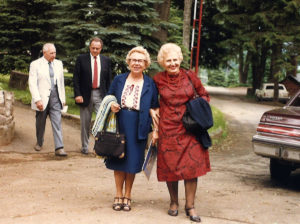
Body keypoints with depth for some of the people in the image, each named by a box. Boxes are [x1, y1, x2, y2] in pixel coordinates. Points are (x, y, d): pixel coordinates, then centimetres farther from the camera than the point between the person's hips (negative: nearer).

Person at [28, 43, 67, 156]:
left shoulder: (58, 63, 10)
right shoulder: (35, 64, -4)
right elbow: (32, 83, -9)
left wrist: (63, 98, 12)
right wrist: (37, 99, -17)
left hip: (55, 97, 2)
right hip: (42, 98, -2)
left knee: (57, 122, -7)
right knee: (40, 123, 11)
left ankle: (59, 148, -10)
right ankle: (39, 143, 32)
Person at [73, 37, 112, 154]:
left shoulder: (106, 61, 7)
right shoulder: (81, 59, 1)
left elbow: (109, 80, 10)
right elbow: (76, 78, -2)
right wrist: (77, 94, -10)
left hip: (101, 95, 1)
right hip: (86, 94, -1)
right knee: (85, 123, 8)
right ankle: (84, 147, 22)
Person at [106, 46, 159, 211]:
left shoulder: (150, 84, 3)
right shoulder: (119, 80, 7)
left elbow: (155, 109, 2)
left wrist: (155, 130, -4)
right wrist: (111, 105, -8)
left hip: (138, 128, -1)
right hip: (119, 125, 1)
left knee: (132, 162, 4)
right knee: (118, 161, 6)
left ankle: (127, 196, 19)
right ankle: (119, 195, 19)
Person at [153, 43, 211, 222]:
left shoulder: (189, 76, 0)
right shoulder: (158, 80, 0)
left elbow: (204, 95, 11)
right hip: (168, 129, 0)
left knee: (192, 166, -4)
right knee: (170, 166, 5)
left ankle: (190, 206, 7)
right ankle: (174, 203, 25)